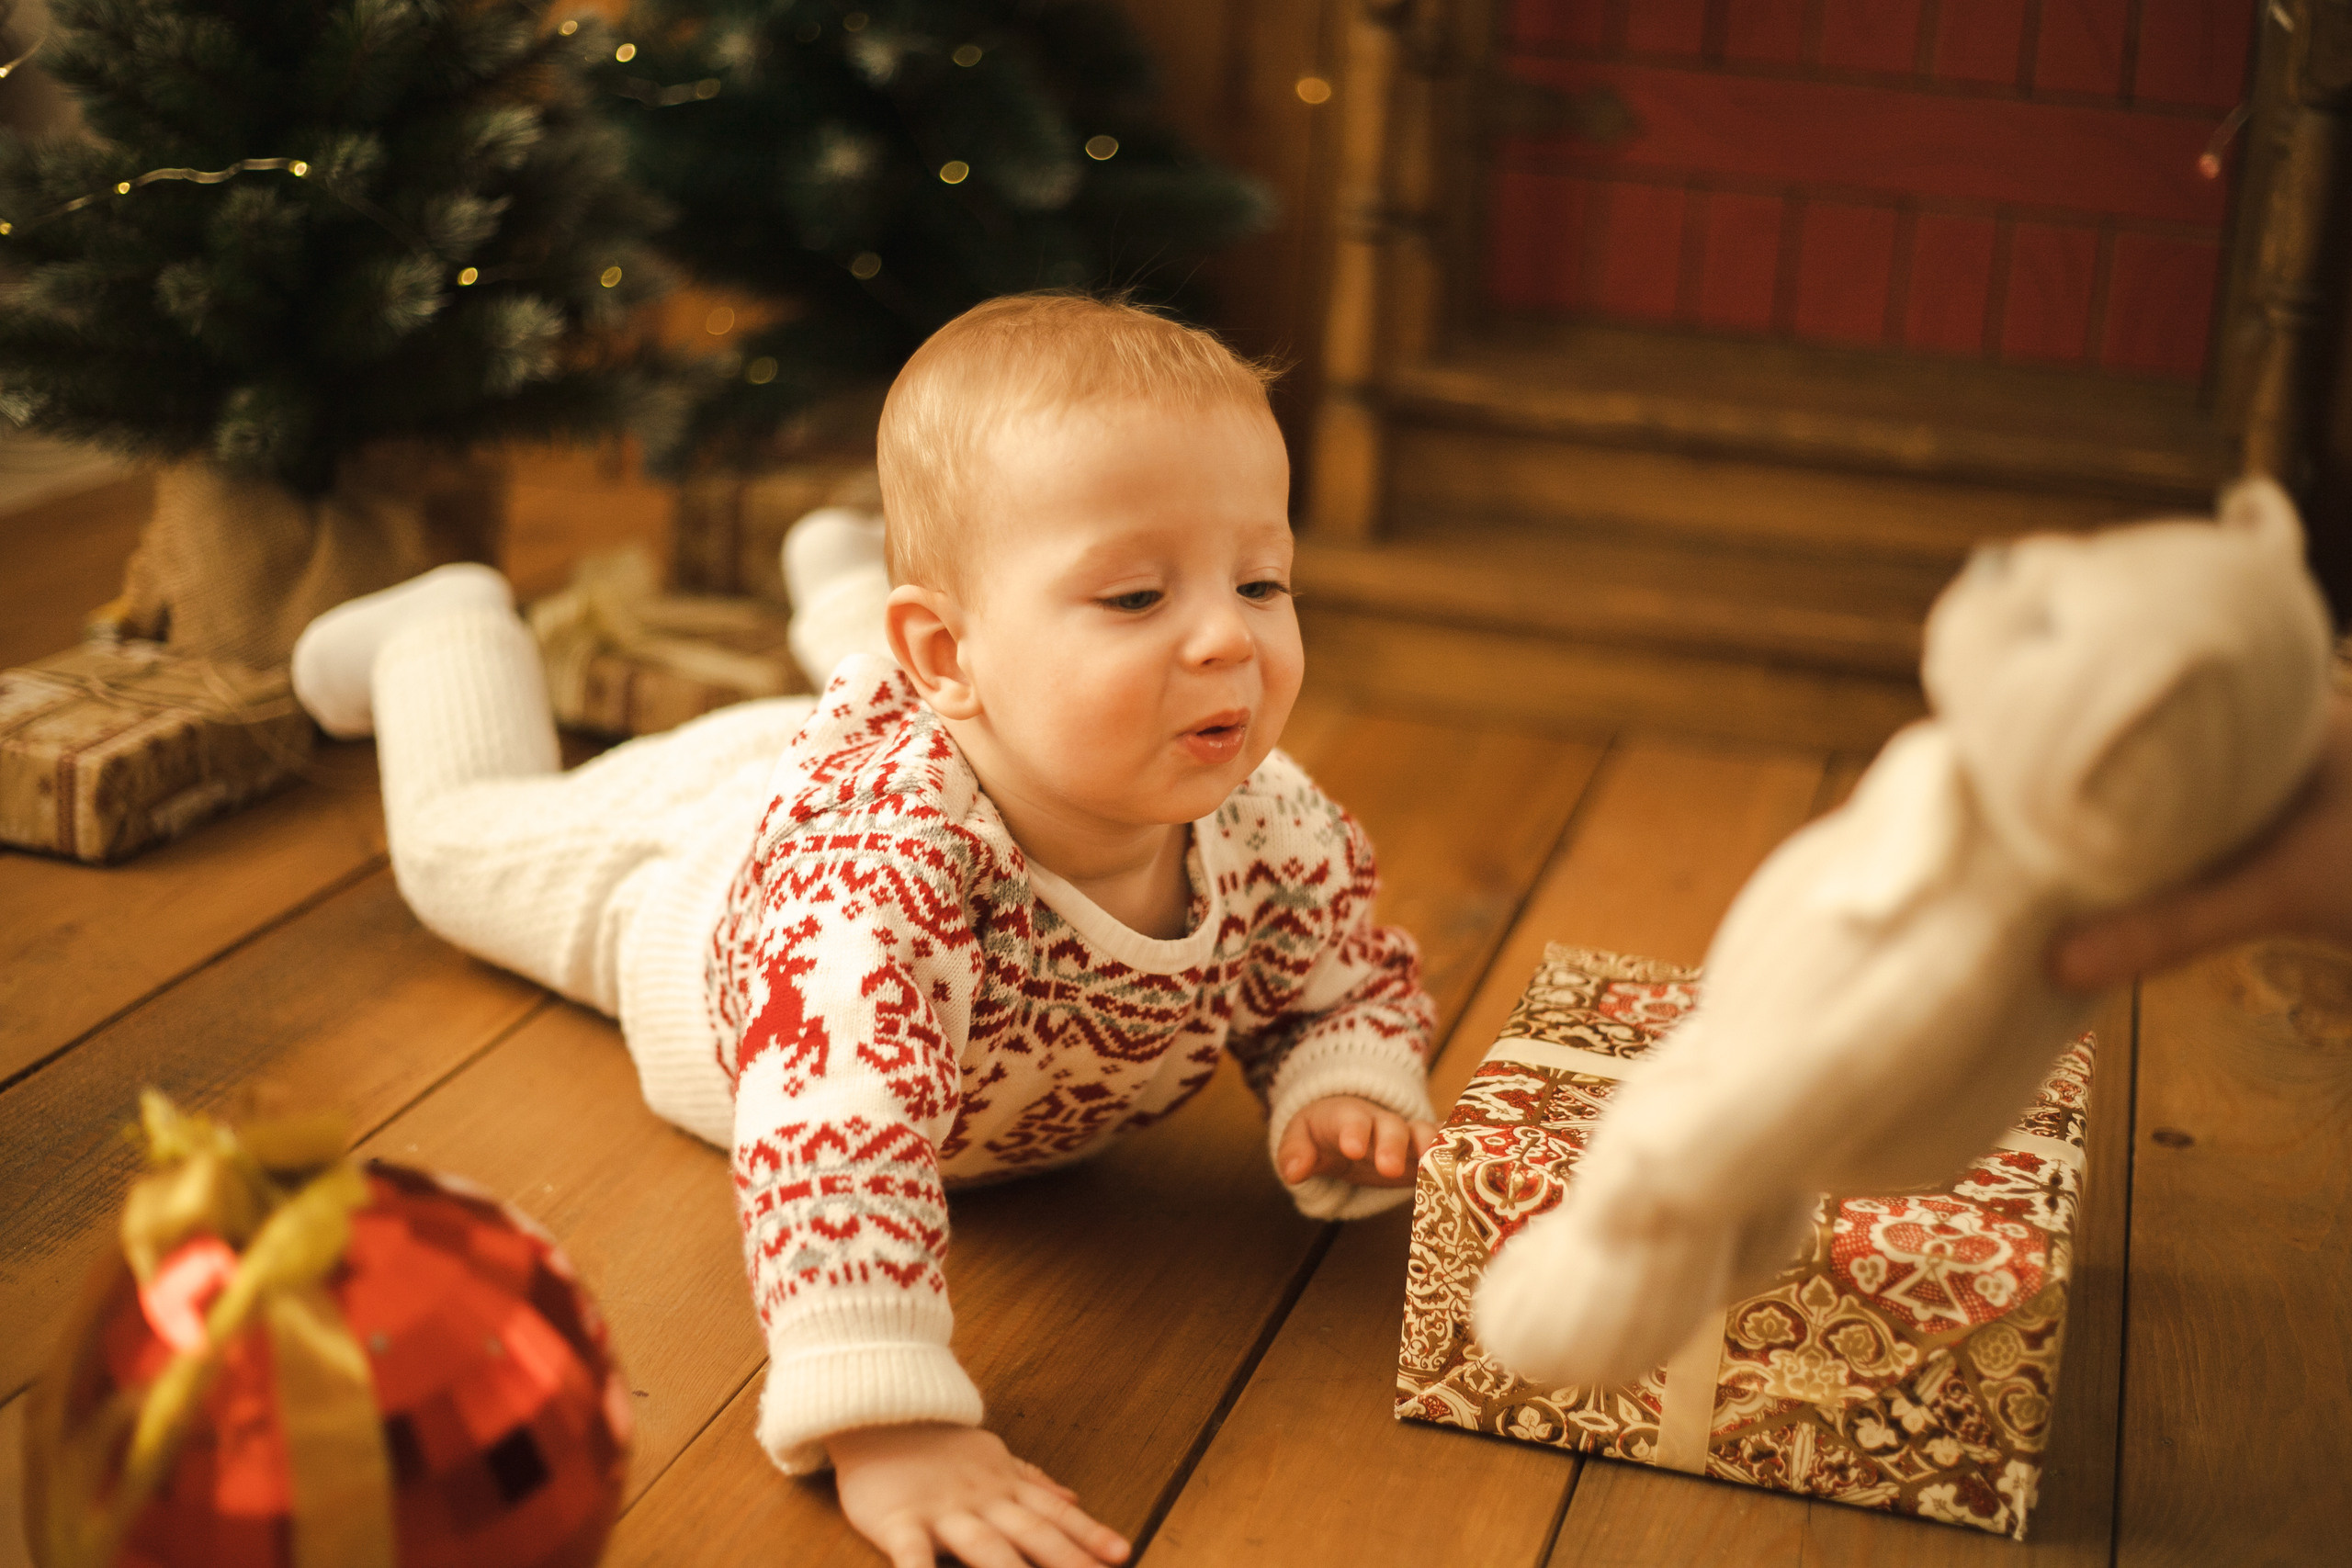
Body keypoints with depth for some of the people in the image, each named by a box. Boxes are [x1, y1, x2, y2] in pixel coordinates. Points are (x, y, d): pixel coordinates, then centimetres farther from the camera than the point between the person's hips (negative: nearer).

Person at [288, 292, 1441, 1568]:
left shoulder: (1276, 833, -38)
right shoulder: (877, 854, -57)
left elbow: (1350, 983, -18)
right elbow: (834, 1138, -66)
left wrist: (1346, 1093, -39)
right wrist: (885, 1428, -76)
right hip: (694, 861, -3)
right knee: (461, 836, 27)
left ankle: (844, 590, 65)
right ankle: (450, 627, 54)